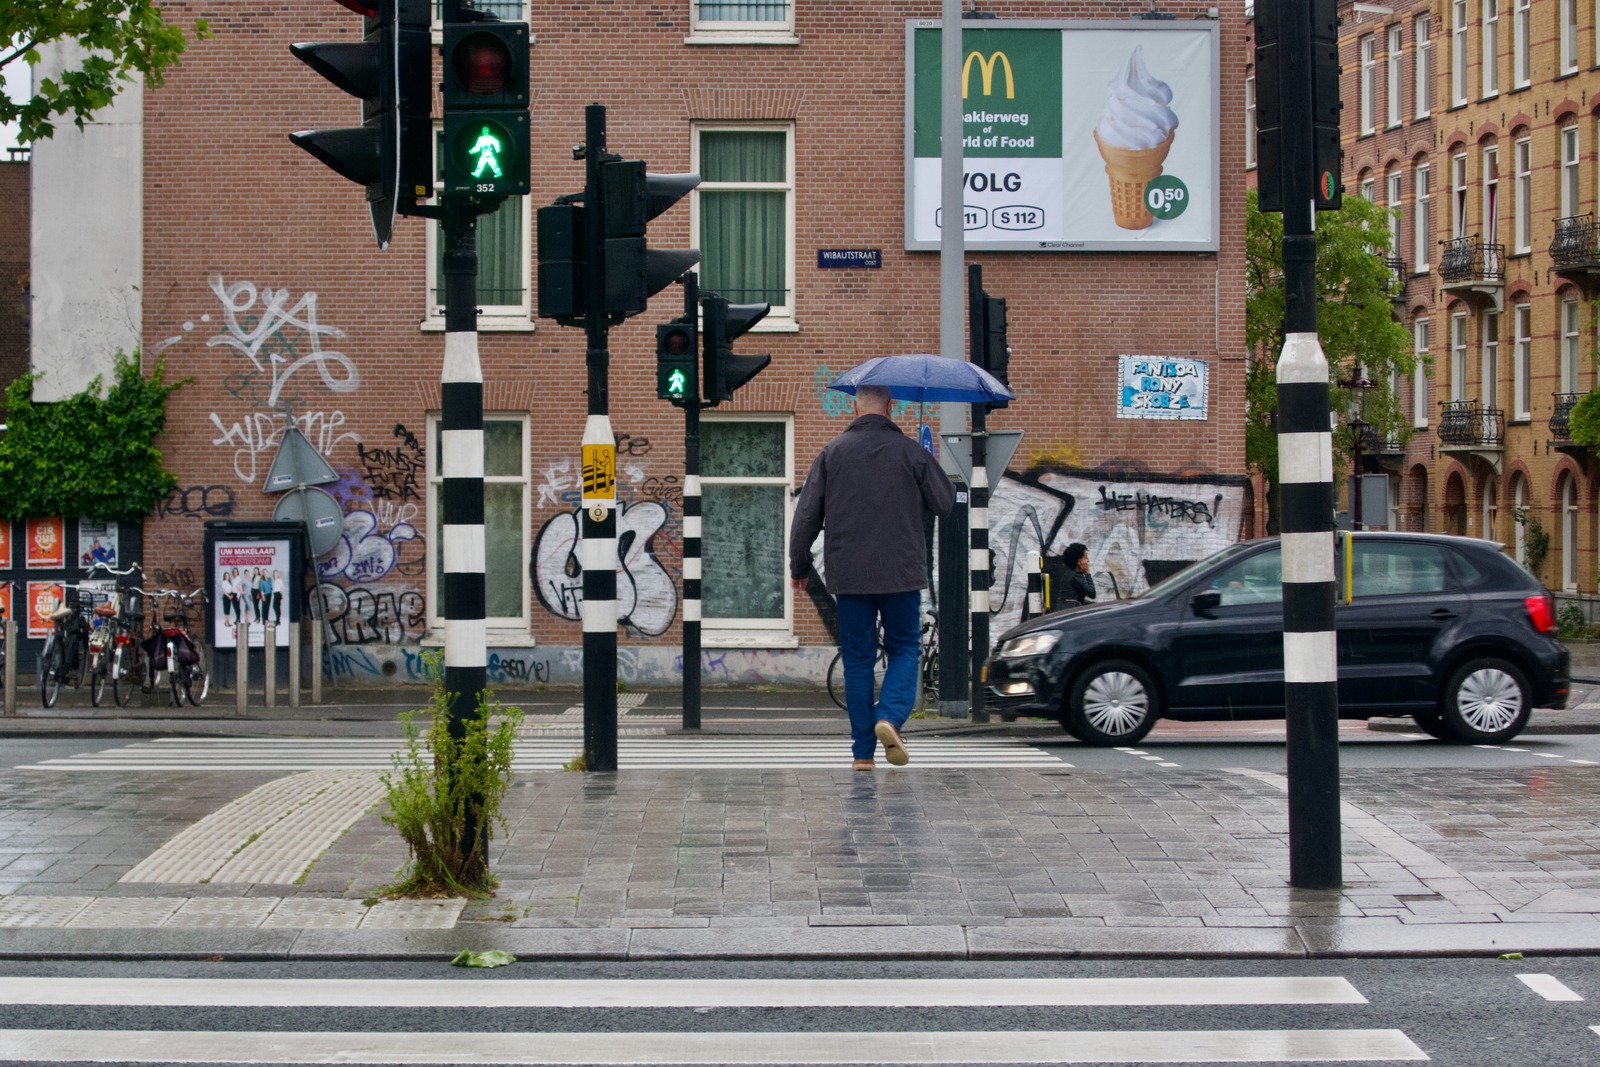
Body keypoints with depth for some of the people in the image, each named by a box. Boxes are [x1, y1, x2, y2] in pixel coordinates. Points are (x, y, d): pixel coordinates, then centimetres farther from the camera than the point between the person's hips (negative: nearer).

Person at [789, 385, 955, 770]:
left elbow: (807, 514, 1)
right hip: (901, 572, -1)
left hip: (848, 575, 1)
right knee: (903, 649, 11)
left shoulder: (832, 452, 0)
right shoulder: (909, 451, -4)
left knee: (857, 658, 7)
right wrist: (927, 468, 22)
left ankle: (863, 751, 6)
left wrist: (798, 566, 12)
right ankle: (890, 716, -15)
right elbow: (945, 503, 4)